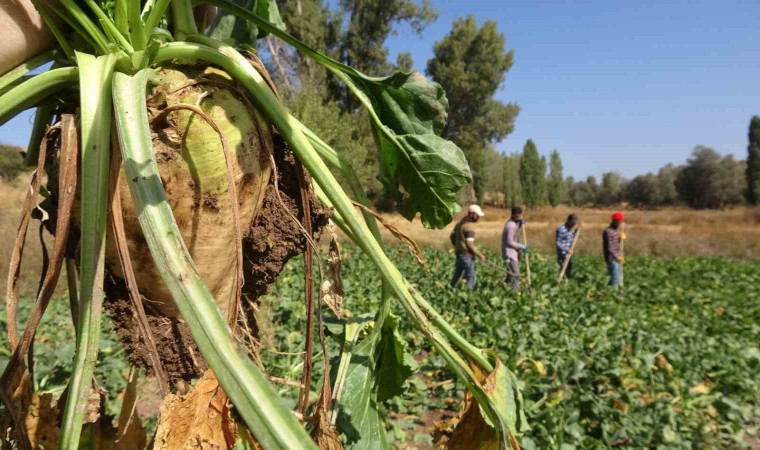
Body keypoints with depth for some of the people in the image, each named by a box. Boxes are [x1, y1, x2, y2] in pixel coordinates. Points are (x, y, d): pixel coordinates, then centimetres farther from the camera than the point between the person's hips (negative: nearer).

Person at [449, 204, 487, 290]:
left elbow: (452, 236, 16)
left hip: (459, 253, 9)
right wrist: (480, 255, -14)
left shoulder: (460, 223, 10)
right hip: (467, 255, -9)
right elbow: (470, 244, -21)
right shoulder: (470, 226, -17)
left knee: (457, 275, 18)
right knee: (471, 277, -2)